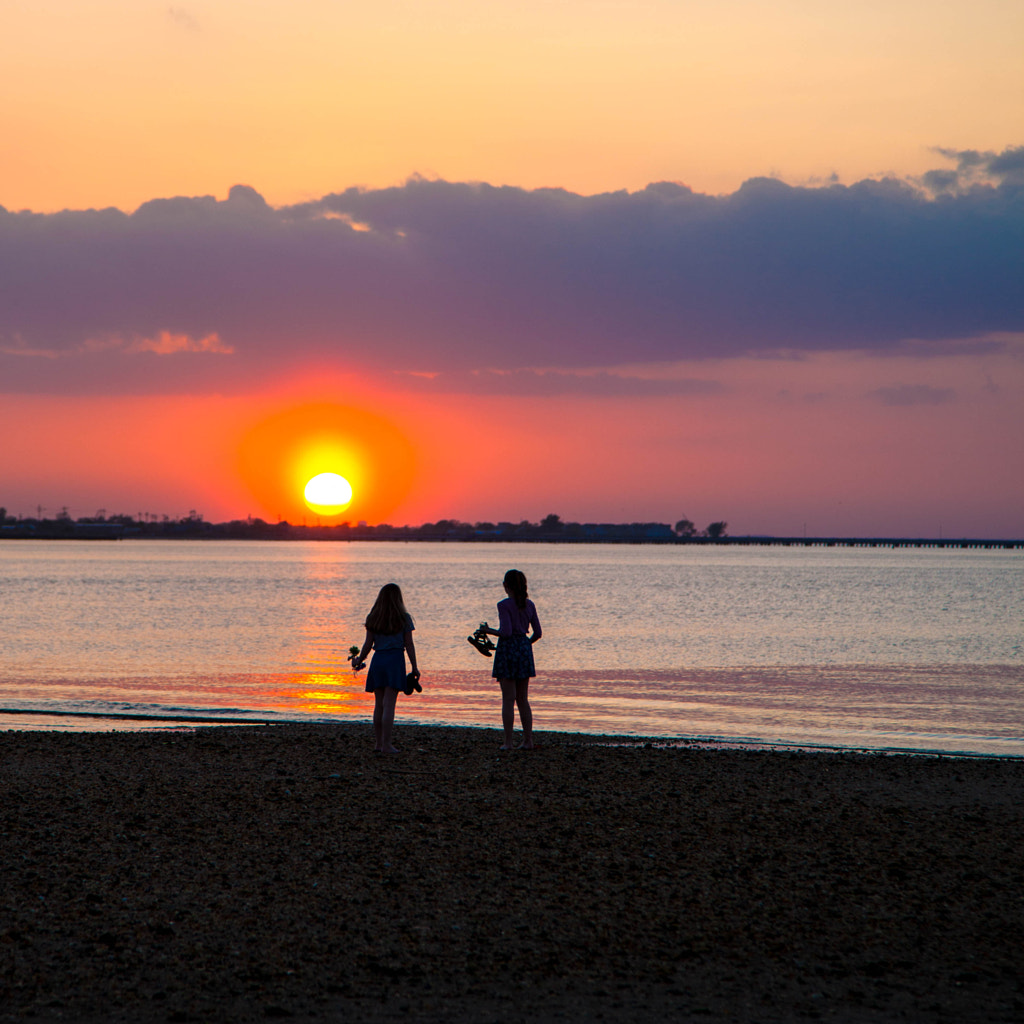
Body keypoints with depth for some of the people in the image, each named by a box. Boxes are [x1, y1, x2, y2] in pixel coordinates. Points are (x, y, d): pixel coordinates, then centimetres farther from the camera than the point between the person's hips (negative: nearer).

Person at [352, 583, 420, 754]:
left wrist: (359, 660, 20)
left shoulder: (373, 618, 5)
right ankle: (386, 744, -7)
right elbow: (409, 644, -2)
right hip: (395, 659, -3)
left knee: (379, 704, 10)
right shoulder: (404, 618, -1)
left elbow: (368, 644, 5)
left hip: (378, 659, 3)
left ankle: (378, 743, 13)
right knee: (389, 704, -5)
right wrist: (414, 667, 3)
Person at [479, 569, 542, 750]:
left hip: (508, 649, -5)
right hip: (525, 648, 5)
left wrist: (490, 631, -3)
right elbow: (538, 633, 7)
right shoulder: (529, 605, 6)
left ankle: (508, 741, -1)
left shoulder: (504, 605, -12)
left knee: (508, 699, -1)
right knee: (523, 700, 11)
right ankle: (528, 740, 9)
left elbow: (506, 632, -20)